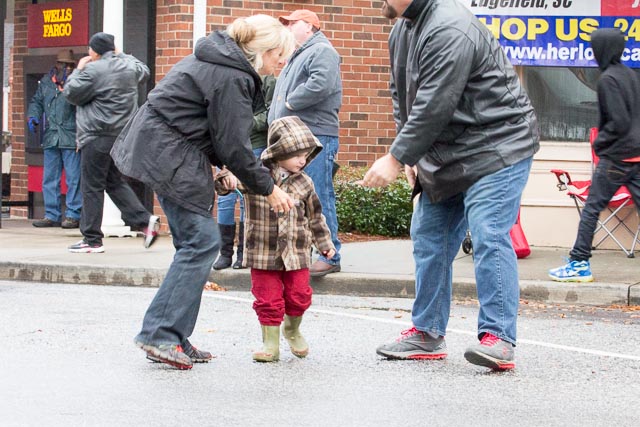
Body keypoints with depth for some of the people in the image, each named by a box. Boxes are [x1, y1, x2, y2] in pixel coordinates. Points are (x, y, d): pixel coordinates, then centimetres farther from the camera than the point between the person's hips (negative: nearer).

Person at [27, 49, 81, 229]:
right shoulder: (46, 81, 15)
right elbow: (37, 101, 22)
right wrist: (33, 116, 7)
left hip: (71, 138, -6)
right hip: (51, 138, 6)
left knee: (73, 178, -5)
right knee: (49, 178, 8)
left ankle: (73, 215, 0)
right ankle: (52, 215, 14)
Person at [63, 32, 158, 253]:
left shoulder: (93, 70, -14)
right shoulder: (128, 65, 8)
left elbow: (72, 94, -6)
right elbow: (144, 71, 31)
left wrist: (78, 70, 7)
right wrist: (123, 56, 34)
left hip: (99, 137, -8)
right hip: (123, 134, 8)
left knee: (92, 187, -1)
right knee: (116, 183, 18)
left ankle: (92, 239, 1)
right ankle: (145, 220, 5)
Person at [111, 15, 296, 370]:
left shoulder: (216, 59, 15)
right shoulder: (232, 78, -17)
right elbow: (234, 146, -16)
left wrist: (222, 165, 13)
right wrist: (268, 188, -6)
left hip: (156, 147, 11)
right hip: (169, 154, -11)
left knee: (194, 241, 10)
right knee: (202, 240, -10)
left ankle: (175, 339, 11)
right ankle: (161, 335, -11)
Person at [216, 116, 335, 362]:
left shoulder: (303, 183, 2)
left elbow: (315, 215, 12)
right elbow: (226, 182, -12)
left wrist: (324, 243, 16)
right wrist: (226, 180, -36)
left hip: (297, 253, 3)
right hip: (263, 253, -2)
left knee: (298, 296, 7)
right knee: (268, 300, 2)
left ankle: (292, 330, 34)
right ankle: (271, 344, 13)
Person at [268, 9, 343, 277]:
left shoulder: (321, 51, -5)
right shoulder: (299, 56, 26)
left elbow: (320, 84, -23)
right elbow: (283, 94, 29)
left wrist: (289, 103, -12)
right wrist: (277, 120, 11)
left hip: (316, 135, -10)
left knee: (319, 197, -10)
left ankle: (330, 257, -8)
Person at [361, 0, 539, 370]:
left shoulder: (449, 31, -25)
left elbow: (434, 107, -27)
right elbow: (402, 95, 17)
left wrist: (396, 158, -21)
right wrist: (410, 156, 7)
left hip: (497, 146, -10)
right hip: (444, 156, 10)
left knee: (489, 237, -16)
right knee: (429, 239, 11)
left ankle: (498, 337, -15)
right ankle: (427, 334, 18)